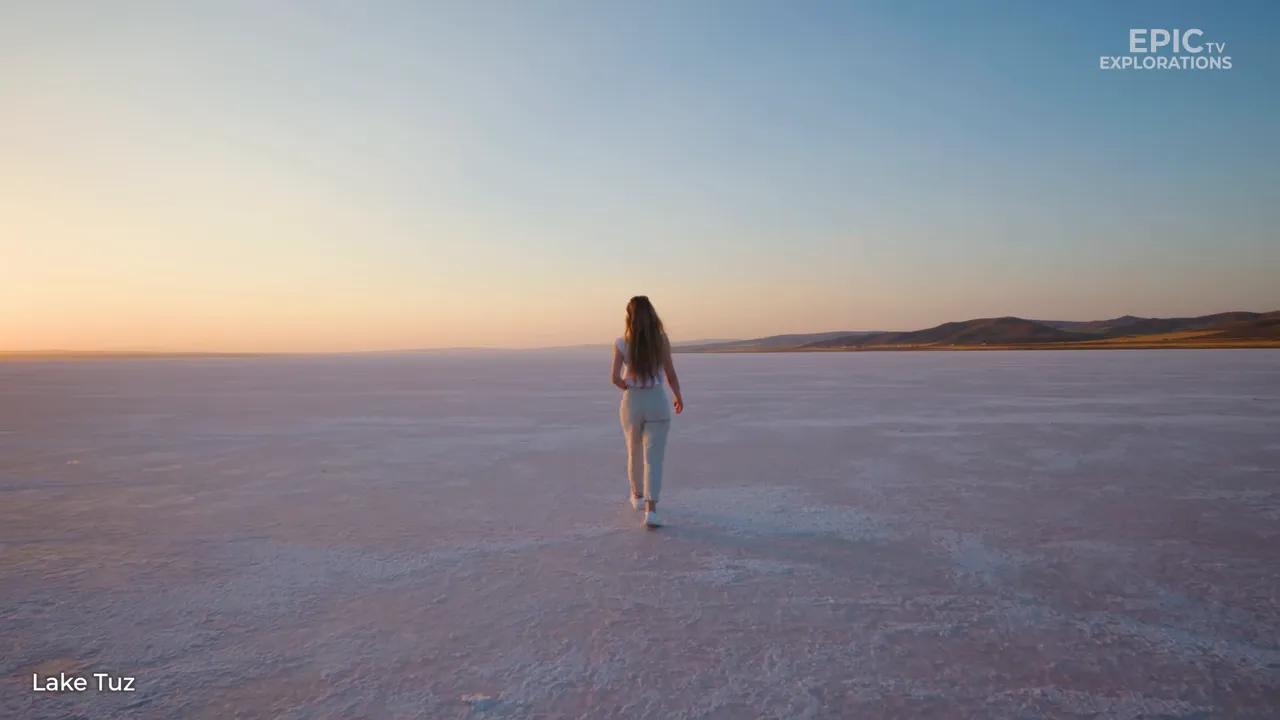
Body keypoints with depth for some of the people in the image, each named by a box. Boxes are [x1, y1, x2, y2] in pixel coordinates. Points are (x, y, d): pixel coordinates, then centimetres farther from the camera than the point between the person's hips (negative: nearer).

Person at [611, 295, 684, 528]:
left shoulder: (621, 343, -6)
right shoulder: (661, 340, -7)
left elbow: (616, 378, -12)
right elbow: (671, 375, -4)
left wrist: (629, 387, 9)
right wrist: (679, 397, 13)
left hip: (631, 403, 2)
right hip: (657, 402, -2)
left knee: (634, 452, 21)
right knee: (654, 457, -1)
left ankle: (638, 496, 41)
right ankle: (650, 509, -13)